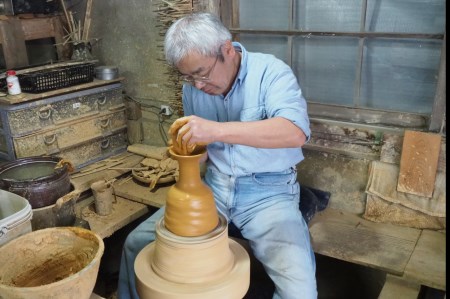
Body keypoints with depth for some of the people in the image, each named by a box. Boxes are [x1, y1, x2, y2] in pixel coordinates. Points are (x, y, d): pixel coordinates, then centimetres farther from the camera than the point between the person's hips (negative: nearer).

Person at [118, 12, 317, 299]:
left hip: (268, 192, -4)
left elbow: (296, 131, -33)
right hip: (213, 186, 5)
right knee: (138, 243, -1)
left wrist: (217, 130, -41)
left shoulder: (271, 72, -15)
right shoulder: (193, 86, 2)